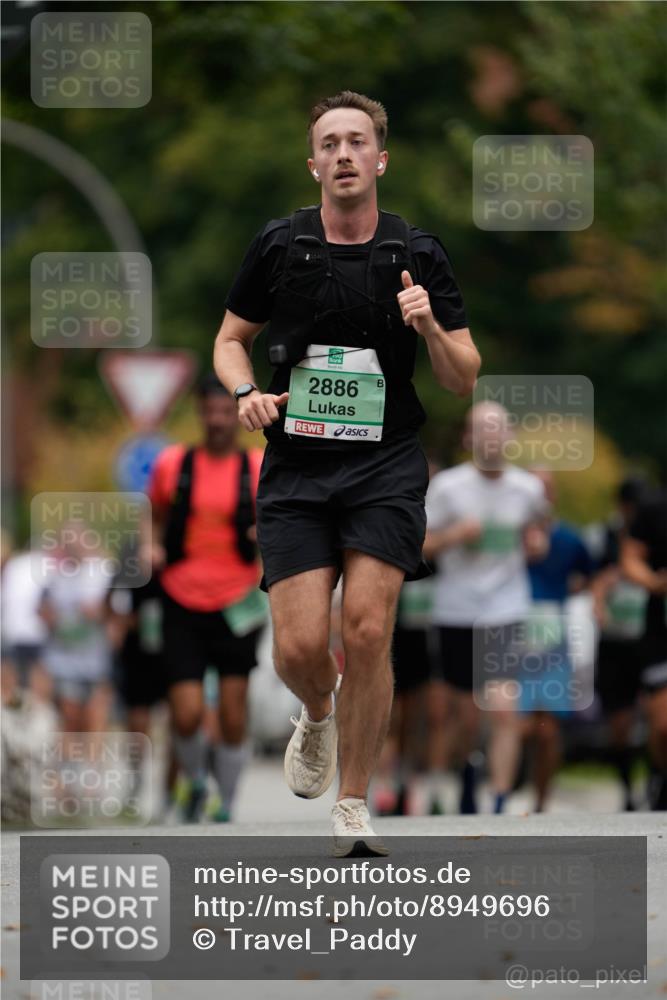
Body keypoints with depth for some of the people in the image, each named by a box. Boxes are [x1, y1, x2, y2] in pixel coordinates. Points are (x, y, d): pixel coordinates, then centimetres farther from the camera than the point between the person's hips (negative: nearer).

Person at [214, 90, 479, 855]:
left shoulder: (418, 254, 1)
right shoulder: (278, 246, 3)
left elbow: (463, 379, 4)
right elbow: (230, 338, 15)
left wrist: (429, 326, -16)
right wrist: (246, 392, -6)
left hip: (386, 468, -1)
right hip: (295, 469, 1)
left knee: (367, 630, -13)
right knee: (299, 646, -9)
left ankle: (353, 808, 0)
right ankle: (319, 718, 29)